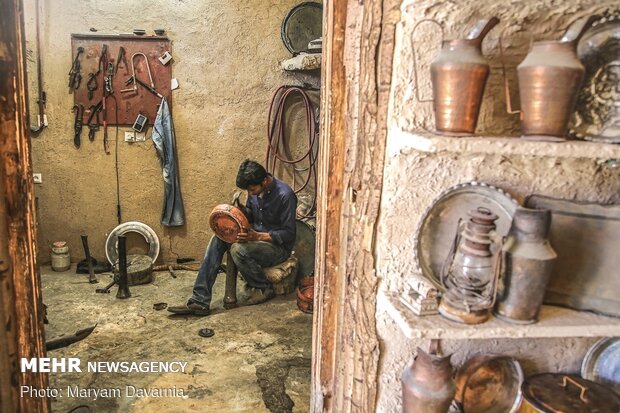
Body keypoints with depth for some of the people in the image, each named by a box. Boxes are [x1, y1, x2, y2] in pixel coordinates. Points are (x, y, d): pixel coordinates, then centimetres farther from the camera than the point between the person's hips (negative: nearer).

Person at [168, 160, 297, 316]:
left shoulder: (285, 195, -23)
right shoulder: (255, 189, -1)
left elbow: (289, 234, -20)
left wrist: (258, 236, -30)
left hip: (278, 246, -7)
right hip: (255, 237, 7)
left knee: (238, 249, -32)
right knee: (218, 239, -15)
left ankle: (264, 288, -4)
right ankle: (199, 301, -20)